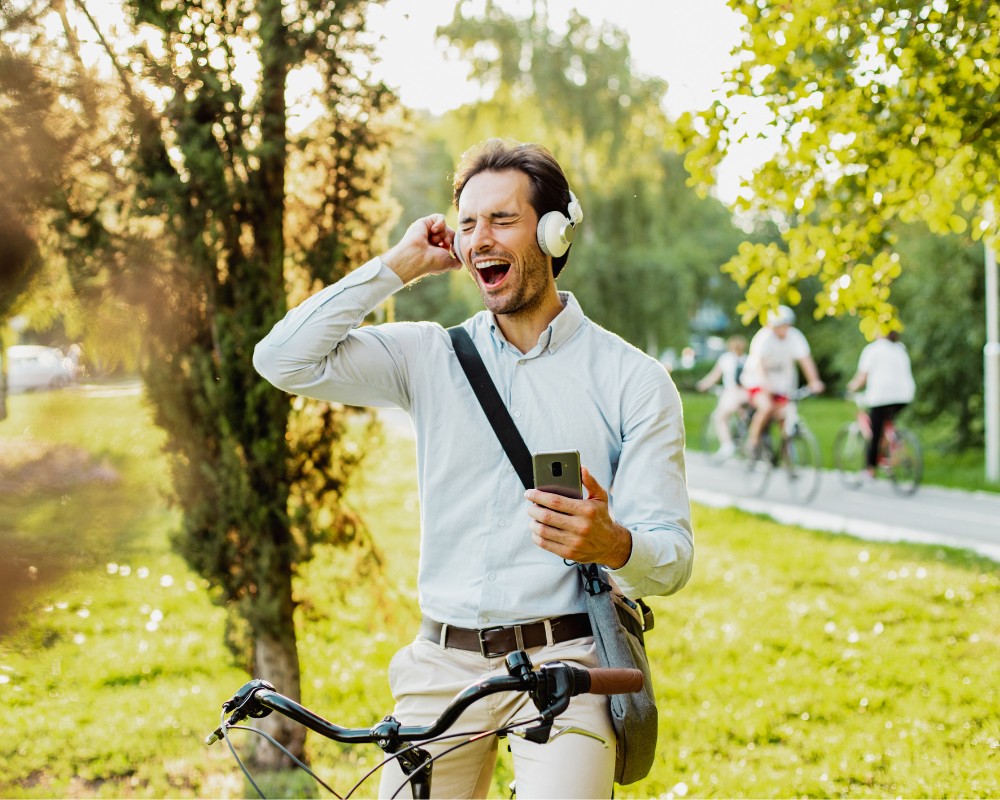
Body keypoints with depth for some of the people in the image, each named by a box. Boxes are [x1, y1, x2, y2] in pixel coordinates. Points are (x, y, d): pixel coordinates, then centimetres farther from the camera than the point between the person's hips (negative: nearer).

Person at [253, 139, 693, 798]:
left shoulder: (634, 380, 0)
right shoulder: (432, 357, 8)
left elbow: (673, 556, -3)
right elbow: (285, 361, -2)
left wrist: (611, 544, -27)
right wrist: (398, 266, 0)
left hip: (565, 660, -3)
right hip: (444, 664, 3)